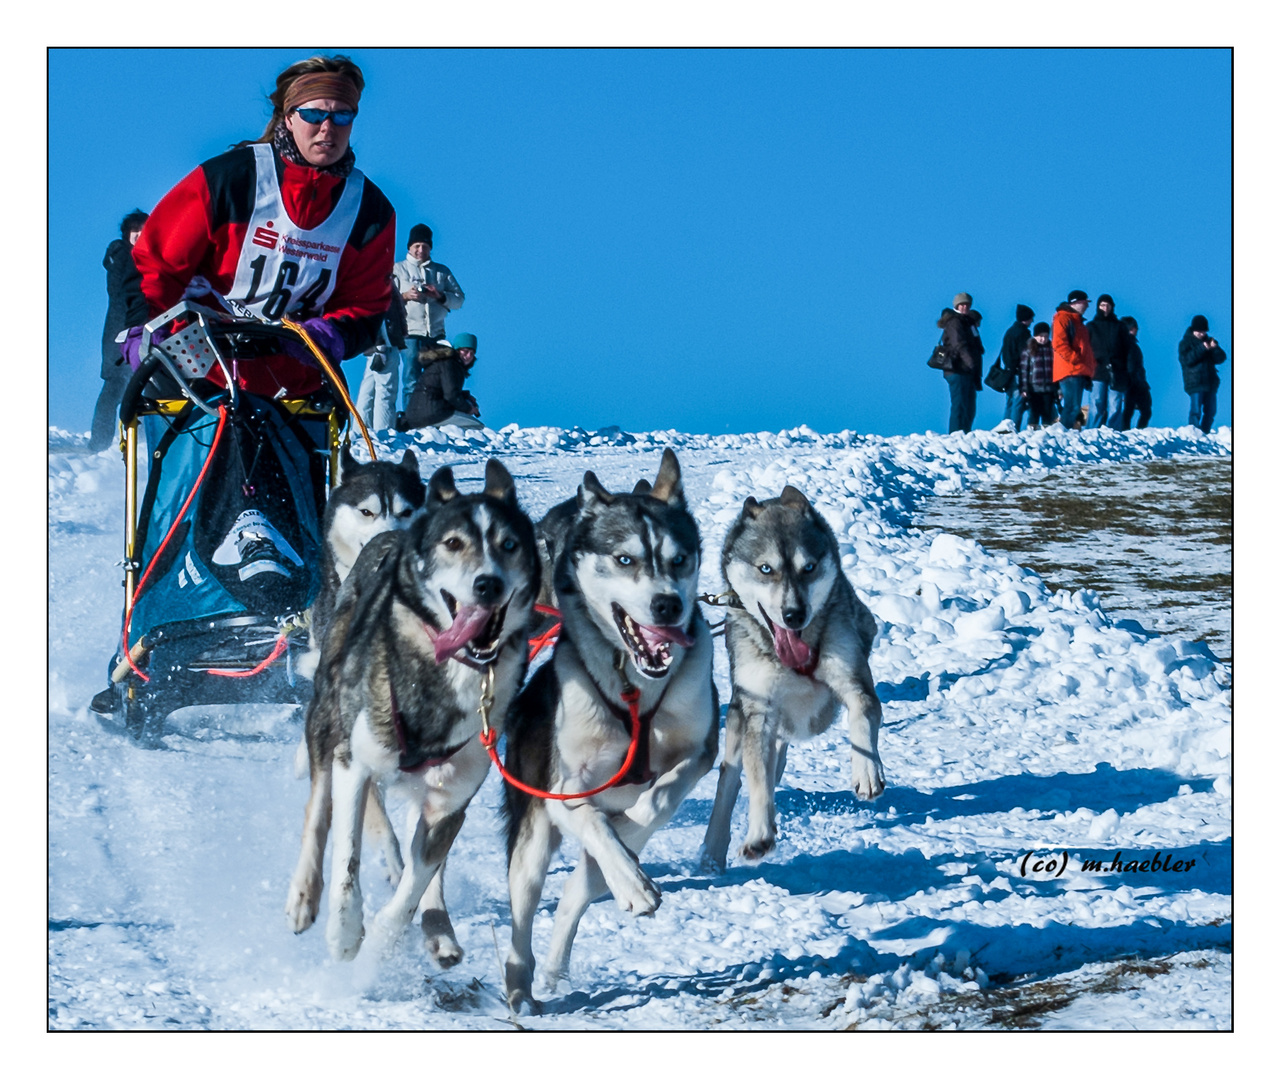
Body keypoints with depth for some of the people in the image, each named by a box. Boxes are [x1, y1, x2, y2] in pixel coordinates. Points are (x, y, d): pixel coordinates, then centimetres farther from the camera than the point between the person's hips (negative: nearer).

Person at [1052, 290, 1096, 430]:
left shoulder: (1078, 321, 25)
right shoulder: (1062, 318, -3)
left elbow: (1085, 348, 28)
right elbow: (1059, 344, -15)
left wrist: (1090, 369, 16)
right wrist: (1074, 359, -18)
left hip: (1080, 372, 9)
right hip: (1069, 371, -9)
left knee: (1074, 409, 6)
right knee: (1073, 407, -17)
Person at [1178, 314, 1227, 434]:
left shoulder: (1208, 341, 13)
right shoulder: (1186, 343, -1)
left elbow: (1221, 358, 5)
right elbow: (1186, 360, -17)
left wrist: (1215, 348, -16)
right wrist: (1202, 348, -24)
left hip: (1211, 382, 6)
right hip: (1195, 383, -6)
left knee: (1210, 411, 9)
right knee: (1196, 411, -13)